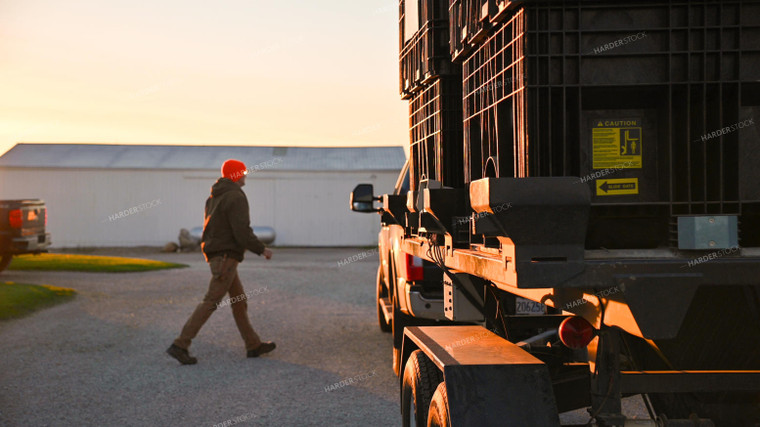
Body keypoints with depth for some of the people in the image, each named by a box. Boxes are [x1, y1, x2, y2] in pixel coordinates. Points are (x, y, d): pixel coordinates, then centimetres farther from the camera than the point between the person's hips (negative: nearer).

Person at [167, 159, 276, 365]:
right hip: (226, 257, -10)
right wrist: (262, 249, -7)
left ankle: (254, 345, 20)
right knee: (212, 301, -8)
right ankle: (180, 346, -7)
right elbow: (242, 232, -21)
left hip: (215, 255, 10)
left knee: (239, 300, 14)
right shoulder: (236, 197, -15)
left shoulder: (214, 197, 15)